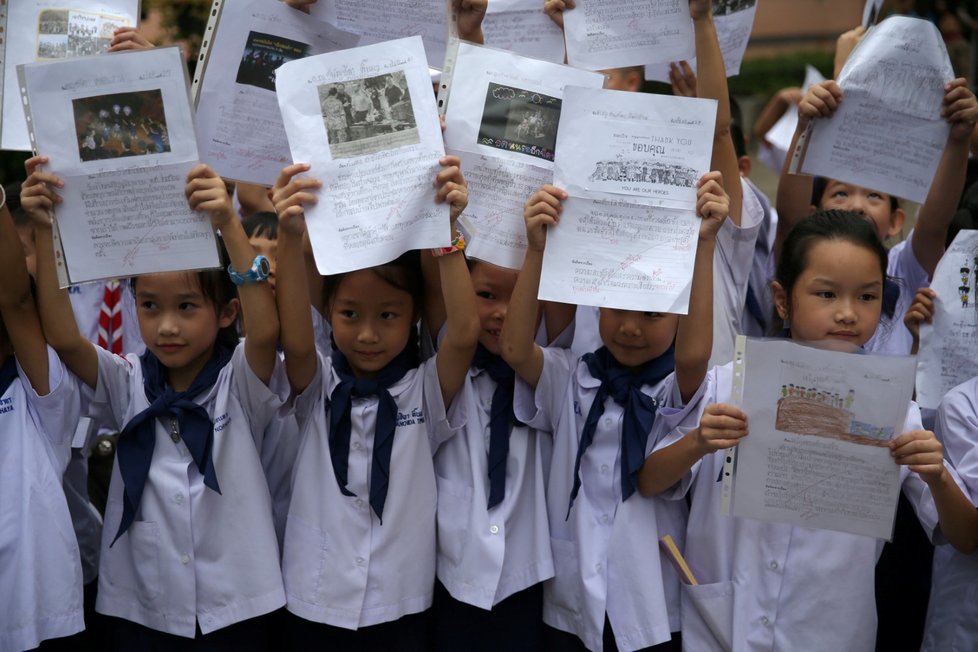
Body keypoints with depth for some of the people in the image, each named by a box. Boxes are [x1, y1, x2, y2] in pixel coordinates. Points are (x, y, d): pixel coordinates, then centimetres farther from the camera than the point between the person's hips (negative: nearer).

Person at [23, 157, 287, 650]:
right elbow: (63, 337, -14)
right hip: (137, 611, 2)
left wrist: (229, 225, -37)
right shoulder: (129, 385, 0)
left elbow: (265, 330, -27)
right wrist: (44, 231, -23)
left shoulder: (240, 383, -7)